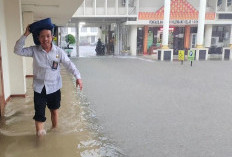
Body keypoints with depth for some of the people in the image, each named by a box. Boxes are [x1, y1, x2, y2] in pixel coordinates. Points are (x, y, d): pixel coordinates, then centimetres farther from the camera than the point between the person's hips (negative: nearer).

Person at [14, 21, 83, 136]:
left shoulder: (58, 51, -8)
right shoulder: (34, 50, -5)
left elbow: (69, 64, -8)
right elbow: (18, 51, -7)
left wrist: (78, 77, -20)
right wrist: (25, 35, -14)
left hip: (54, 87, 1)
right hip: (39, 88, 0)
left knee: (54, 110, 19)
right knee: (39, 114, -3)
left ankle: (55, 129, 43)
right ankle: (40, 135, 13)